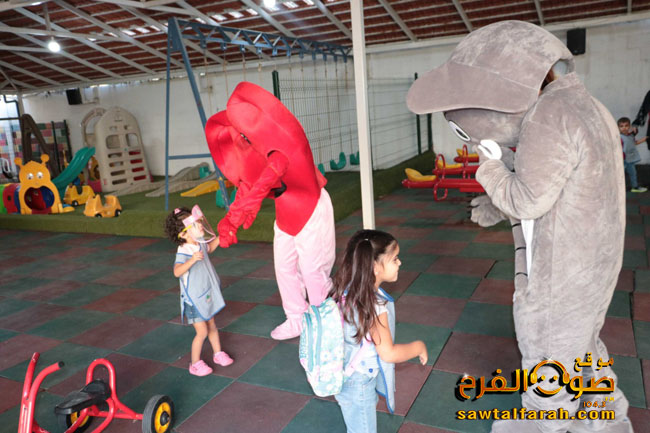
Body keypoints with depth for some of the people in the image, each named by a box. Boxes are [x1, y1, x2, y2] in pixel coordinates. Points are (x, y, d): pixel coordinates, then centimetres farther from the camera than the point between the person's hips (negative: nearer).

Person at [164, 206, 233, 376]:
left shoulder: (200, 243, -3)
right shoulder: (183, 252, -27)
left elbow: (209, 248, 23)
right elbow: (177, 272, -44)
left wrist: (220, 237, 11)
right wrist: (192, 260, -57)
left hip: (208, 294, 7)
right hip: (194, 299, -7)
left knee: (212, 326, 20)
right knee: (202, 332, -2)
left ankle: (218, 353, 38)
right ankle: (195, 364, 17)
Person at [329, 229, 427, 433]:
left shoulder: (346, 290, -8)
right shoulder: (375, 306, -33)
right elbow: (389, 353, -28)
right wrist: (418, 347, -11)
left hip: (345, 375, 8)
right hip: (358, 384, -8)